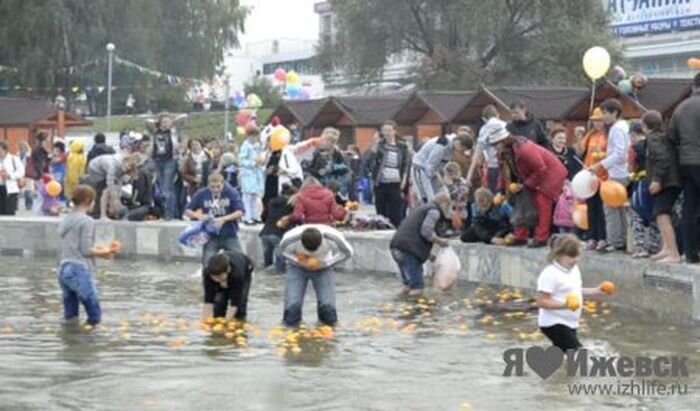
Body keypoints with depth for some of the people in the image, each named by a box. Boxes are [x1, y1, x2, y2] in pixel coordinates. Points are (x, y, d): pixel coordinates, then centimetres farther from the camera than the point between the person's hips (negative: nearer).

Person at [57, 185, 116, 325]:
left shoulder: (65, 221, 18)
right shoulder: (87, 221, -6)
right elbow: (86, 250, -10)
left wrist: (98, 250, 20)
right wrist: (104, 252, 5)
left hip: (63, 270, 8)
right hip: (80, 271, -8)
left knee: (70, 318, 10)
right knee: (94, 316, -8)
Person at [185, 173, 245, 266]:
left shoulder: (231, 193, -11)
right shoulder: (202, 194, -6)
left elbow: (240, 212, -14)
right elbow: (187, 211, 1)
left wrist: (224, 219, -28)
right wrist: (198, 216, -21)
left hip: (230, 235, -1)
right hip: (211, 236, 1)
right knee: (207, 262, -7)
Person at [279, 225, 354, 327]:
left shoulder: (333, 237, -29)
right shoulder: (290, 239, -30)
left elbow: (347, 252, -10)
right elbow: (283, 250, -6)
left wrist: (324, 263, -19)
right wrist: (298, 260, -23)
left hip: (323, 269, 0)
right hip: (297, 268, 0)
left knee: (328, 306, -17)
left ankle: (327, 319, 15)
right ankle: (291, 319, 17)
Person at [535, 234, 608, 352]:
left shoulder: (573, 270, 10)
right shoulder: (550, 275, -20)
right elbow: (541, 302, -22)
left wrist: (596, 292, 7)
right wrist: (564, 305, -34)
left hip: (570, 323, 10)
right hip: (554, 324, -10)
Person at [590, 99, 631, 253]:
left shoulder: (617, 129, -13)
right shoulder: (622, 126, 16)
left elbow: (619, 154, -21)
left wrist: (600, 165, -21)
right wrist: (601, 164, 13)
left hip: (616, 174, -10)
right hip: (620, 173, 10)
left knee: (611, 207, -9)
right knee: (619, 207, 14)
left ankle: (614, 242, -10)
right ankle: (622, 240, 17)